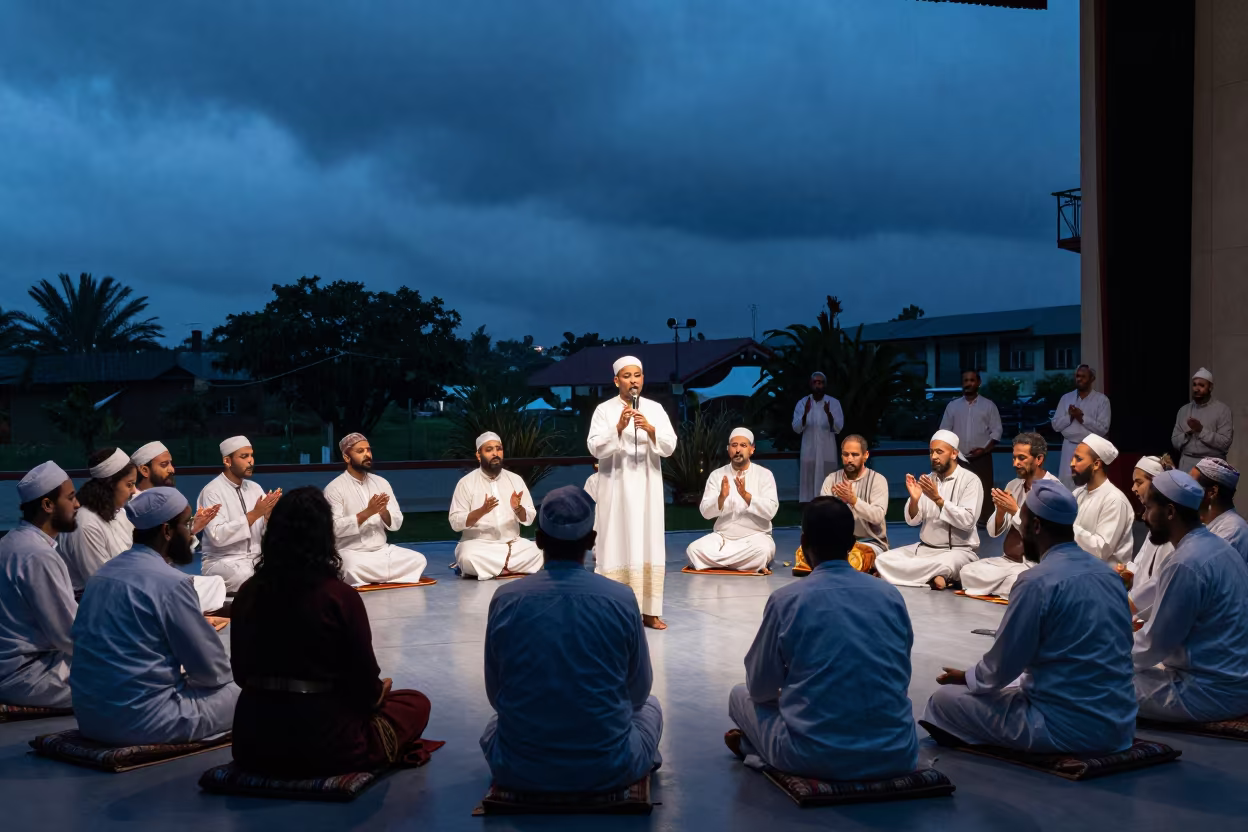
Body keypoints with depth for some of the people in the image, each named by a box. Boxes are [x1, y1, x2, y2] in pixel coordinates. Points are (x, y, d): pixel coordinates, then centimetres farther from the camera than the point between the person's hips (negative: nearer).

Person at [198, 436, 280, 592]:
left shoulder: (255, 488, 10)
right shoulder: (212, 491, -9)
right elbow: (217, 536, -21)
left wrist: (268, 513, -17)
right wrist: (254, 514, -22)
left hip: (256, 559, 6)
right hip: (223, 563, -5)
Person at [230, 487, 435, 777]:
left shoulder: (248, 593, -2)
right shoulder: (341, 597, -16)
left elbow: (241, 673, 9)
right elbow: (367, 687, -9)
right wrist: (380, 690, 13)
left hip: (253, 743, 5)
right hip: (322, 744, -5)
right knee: (416, 703, 17)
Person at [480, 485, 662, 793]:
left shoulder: (505, 600, -7)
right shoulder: (621, 599, -10)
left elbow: (496, 695, 3)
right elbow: (638, 691, 3)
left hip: (520, 771, 1)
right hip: (608, 770, -1)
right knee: (650, 706, 30)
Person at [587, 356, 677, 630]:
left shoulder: (655, 409, 6)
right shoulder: (604, 410, 0)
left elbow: (669, 447, -1)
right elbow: (596, 448, -9)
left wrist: (650, 429, -19)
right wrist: (618, 428, -21)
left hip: (647, 485, 3)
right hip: (616, 486, -2)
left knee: (648, 545, 4)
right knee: (617, 545, -4)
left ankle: (649, 610, 11)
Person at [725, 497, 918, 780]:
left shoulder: (786, 600, -8)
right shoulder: (891, 596, 1)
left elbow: (760, 688, 5)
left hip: (817, 758, -2)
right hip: (896, 755, 3)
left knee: (741, 695, 22)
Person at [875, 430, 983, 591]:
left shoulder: (970, 480, -8)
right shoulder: (927, 480, 8)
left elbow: (967, 521, -19)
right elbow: (912, 520, 1)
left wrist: (938, 499, -25)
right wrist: (914, 499, -19)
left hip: (958, 551, -6)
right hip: (925, 548, 6)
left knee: (943, 565, -40)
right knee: (883, 560, -14)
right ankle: (932, 578, -16)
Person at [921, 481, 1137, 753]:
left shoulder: (1037, 581, -17)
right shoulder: (1109, 574, 6)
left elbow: (1003, 666, -11)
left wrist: (967, 678, 11)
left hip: (1065, 727, -8)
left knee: (944, 699, 5)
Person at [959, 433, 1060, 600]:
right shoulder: (1013, 485, 10)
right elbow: (994, 532, 8)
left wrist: (1015, 511, -21)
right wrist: (1000, 511, -12)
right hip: (1007, 560, 6)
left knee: (1013, 582, -35)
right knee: (968, 571, -18)